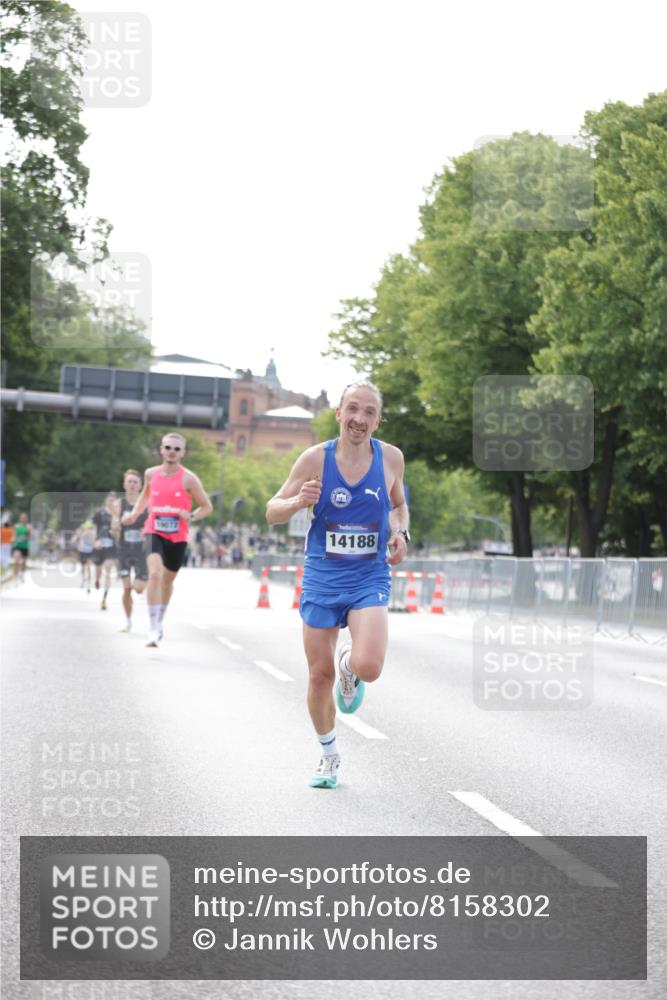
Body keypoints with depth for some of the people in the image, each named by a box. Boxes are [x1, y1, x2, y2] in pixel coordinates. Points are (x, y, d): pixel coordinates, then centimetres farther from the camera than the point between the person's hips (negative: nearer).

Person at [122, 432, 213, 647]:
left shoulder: (188, 479, -7)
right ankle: (152, 628, -24)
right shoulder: (151, 474, 2)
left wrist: (191, 516, -19)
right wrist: (134, 513, 8)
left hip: (177, 537, 0)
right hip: (154, 533, 0)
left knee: (167, 581, 17)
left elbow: (207, 506, 0)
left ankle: (159, 621, 43)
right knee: (155, 573, -24)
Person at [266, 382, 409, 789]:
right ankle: (329, 756, 31)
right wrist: (299, 501, -23)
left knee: (368, 668, -21)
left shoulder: (391, 458, -2)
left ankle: (350, 665, 19)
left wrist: (401, 533, -3)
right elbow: (273, 512, -1)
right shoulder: (315, 458, -8)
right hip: (322, 579, 0)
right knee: (320, 675, 7)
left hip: (370, 580, 0)